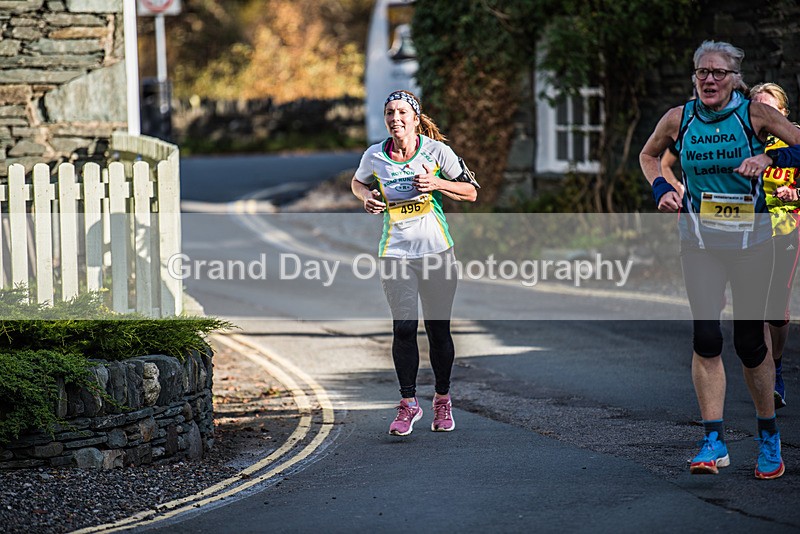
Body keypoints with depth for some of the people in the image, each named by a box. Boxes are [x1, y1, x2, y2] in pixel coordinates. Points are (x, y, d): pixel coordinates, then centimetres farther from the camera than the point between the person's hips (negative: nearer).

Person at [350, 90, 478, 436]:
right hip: (395, 253, 1)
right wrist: (366, 196, -2)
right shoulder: (374, 156, 0)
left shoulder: (436, 151, -5)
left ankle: (443, 400, 20)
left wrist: (436, 183, -15)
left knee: (438, 329, 2)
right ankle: (408, 403, 6)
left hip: (437, 251, -1)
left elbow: (471, 192, 1)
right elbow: (358, 182, 21)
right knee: (403, 329, -8)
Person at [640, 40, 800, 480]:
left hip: (751, 241, -2)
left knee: (750, 341, 2)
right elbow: (648, 155, 18)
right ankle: (714, 442, -6)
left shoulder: (755, 115, -7)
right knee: (706, 337, -9)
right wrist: (661, 190, 1)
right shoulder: (678, 119, 0)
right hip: (699, 242, 2)